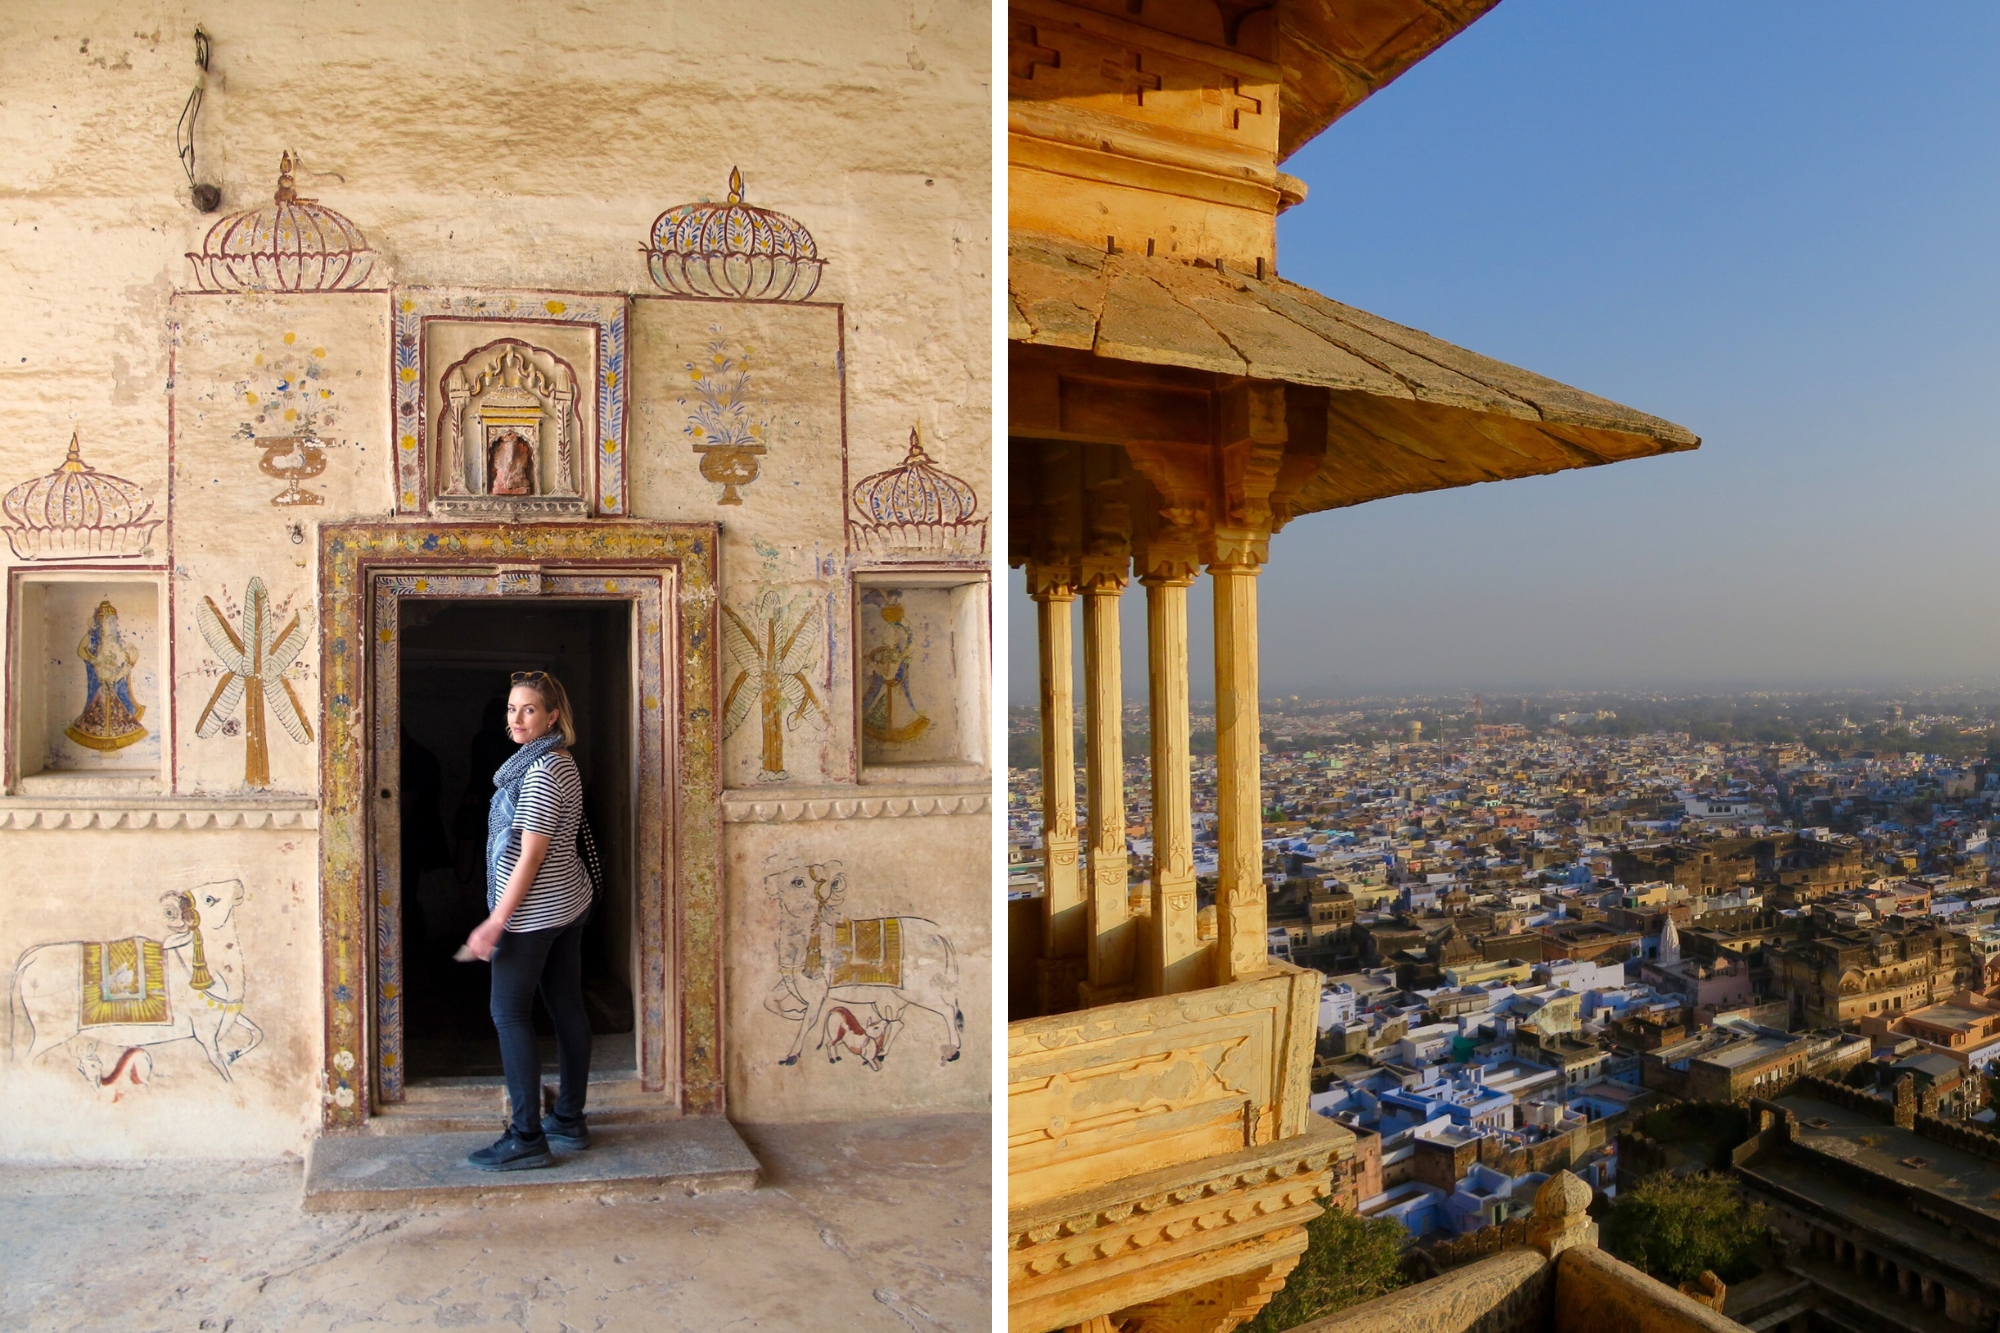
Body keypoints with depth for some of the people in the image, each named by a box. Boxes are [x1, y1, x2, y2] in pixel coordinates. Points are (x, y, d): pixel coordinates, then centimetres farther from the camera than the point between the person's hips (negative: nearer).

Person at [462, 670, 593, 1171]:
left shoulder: (539, 770, -18)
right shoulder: (561, 762, 12)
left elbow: (530, 854, -21)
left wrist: (496, 921, -20)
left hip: (533, 909, -10)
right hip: (569, 902, 10)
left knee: (510, 1012, -3)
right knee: (567, 1007, 12)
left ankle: (526, 1139, 0)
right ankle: (569, 1120, 22)